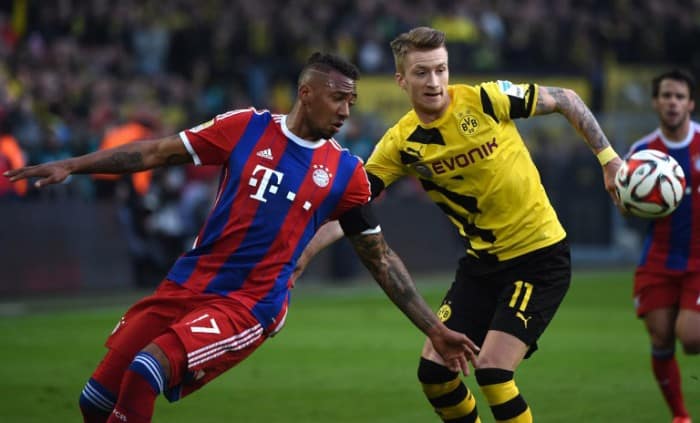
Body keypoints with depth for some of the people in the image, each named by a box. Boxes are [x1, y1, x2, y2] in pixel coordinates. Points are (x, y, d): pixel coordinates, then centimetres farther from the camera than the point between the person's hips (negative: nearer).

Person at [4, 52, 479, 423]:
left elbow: (381, 259, 9)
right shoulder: (245, 128, 1)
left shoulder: (345, 172, 0)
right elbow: (158, 152, 6)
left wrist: (435, 330, 8)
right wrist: (72, 166, 0)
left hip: (249, 306, -3)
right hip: (185, 285, 3)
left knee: (145, 372, -27)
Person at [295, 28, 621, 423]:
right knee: (434, 371, 0)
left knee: (491, 370, -17)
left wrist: (609, 159, -5)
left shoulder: (486, 99, -14)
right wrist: (302, 256, -17)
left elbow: (565, 99, -2)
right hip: (482, 261, 5)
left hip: (541, 256, -5)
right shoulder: (401, 144, -5)